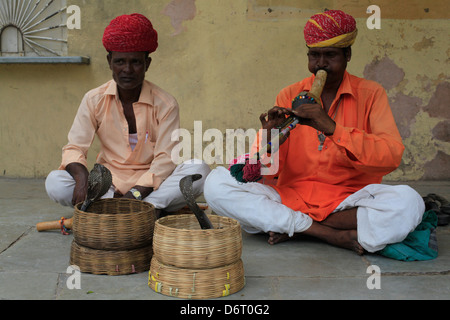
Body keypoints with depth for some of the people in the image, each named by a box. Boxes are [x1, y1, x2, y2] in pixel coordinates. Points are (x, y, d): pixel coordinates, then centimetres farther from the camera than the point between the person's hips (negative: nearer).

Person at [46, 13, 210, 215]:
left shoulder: (165, 105, -6)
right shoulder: (94, 100, 0)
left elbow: (165, 159, -12)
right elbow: (74, 148, -3)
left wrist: (136, 194, -27)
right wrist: (82, 179, -26)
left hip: (150, 185, -2)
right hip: (107, 185, 3)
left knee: (199, 170, -27)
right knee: (54, 183, -25)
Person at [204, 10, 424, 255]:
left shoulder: (370, 94, 4)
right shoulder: (289, 96, 8)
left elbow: (392, 156, -12)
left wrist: (332, 128, -22)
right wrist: (269, 141, -20)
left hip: (348, 201, -1)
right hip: (291, 198, 2)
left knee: (408, 202, -31)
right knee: (217, 184, -20)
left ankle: (294, 229, -16)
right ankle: (334, 234, -19)